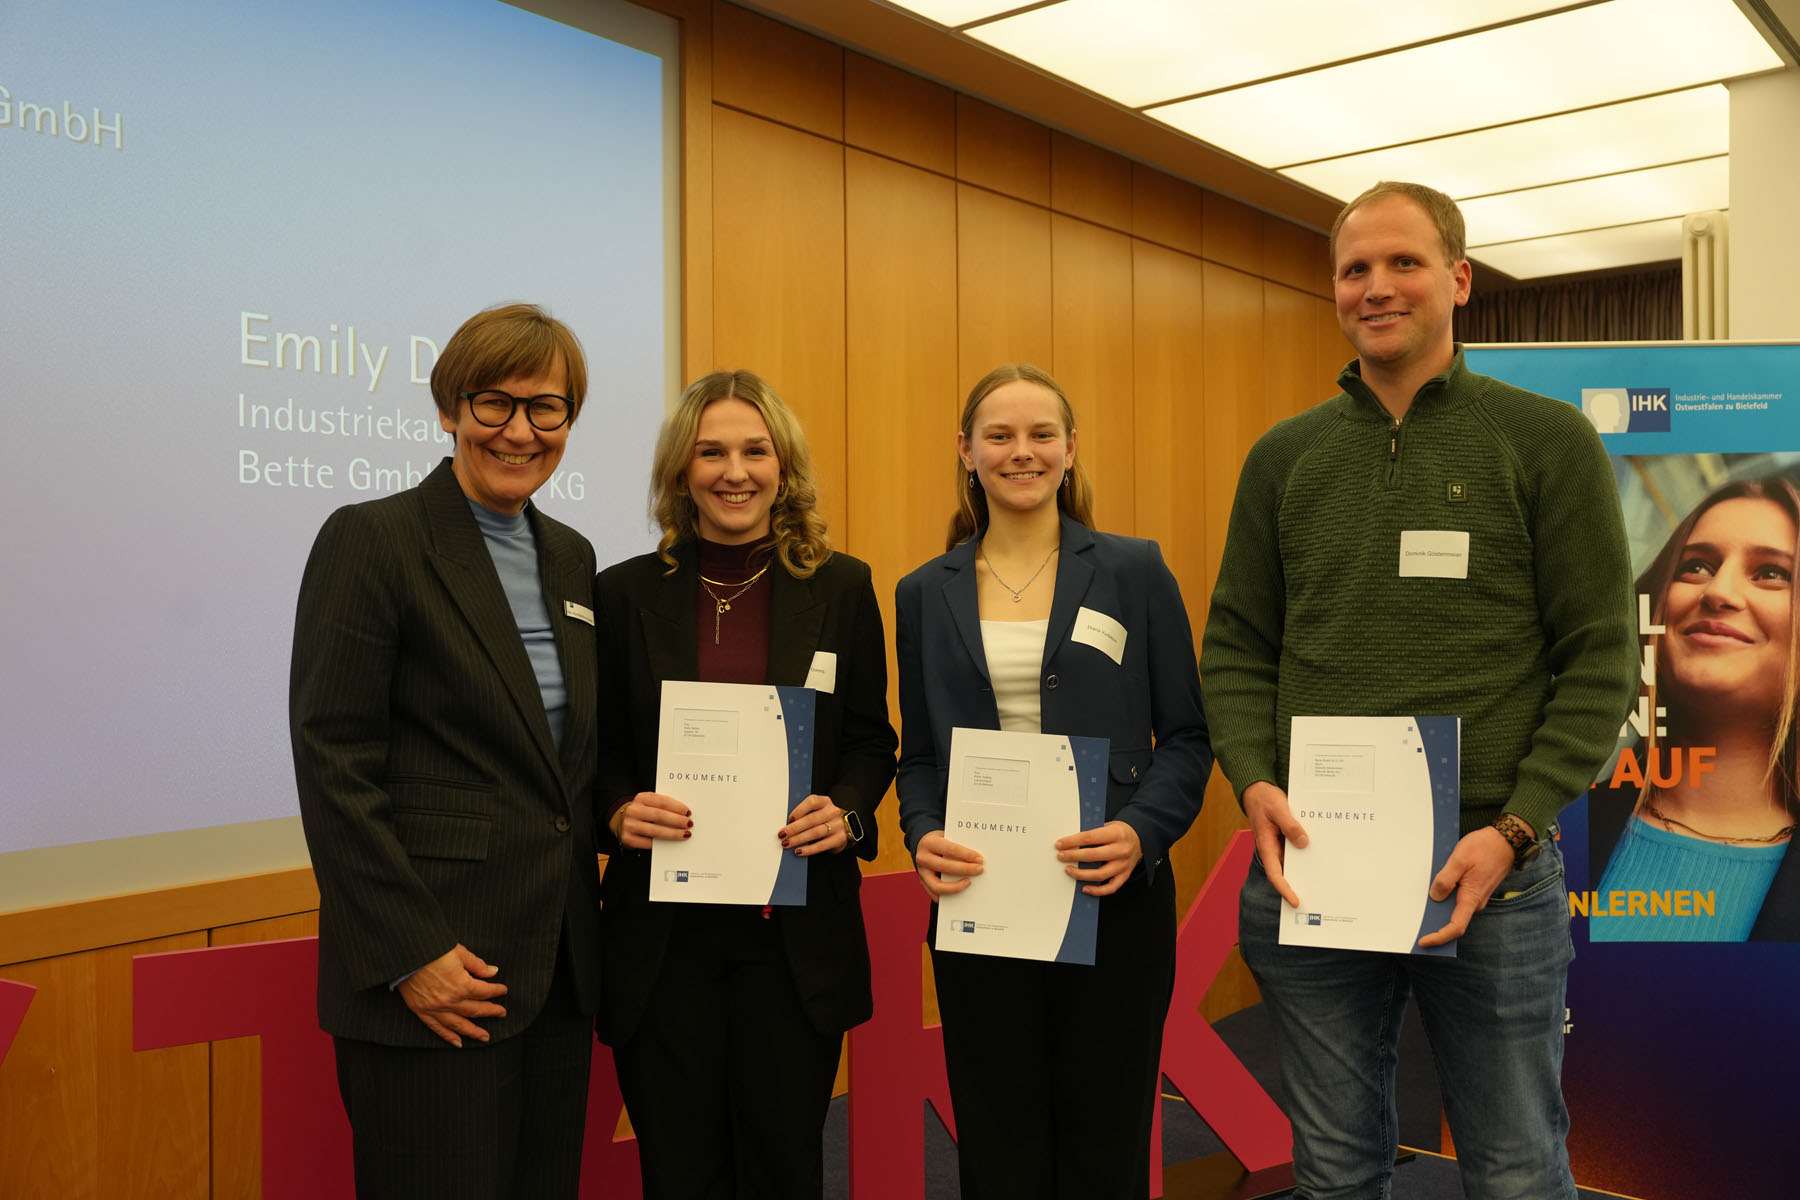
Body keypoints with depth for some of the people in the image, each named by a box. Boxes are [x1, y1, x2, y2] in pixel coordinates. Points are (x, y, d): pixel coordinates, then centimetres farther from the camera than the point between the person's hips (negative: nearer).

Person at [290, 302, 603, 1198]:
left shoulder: (570, 556, 13)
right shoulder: (370, 539, -8)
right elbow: (334, 765, -13)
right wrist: (410, 954, -16)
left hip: (559, 964, 7)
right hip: (432, 980, -6)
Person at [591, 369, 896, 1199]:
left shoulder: (841, 588, 3)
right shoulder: (625, 592, 2)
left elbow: (872, 740, 8)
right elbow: (599, 750, 7)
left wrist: (847, 814, -11)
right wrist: (620, 811, -13)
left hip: (800, 933, 0)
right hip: (662, 932, 0)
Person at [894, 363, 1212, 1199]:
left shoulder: (1134, 573, 1)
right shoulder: (925, 594, 7)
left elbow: (1187, 736, 1)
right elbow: (918, 755, 11)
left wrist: (1143, 831, -16)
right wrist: (924, 838, -8)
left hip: (1114, 900, -1)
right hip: (977, 905, 2)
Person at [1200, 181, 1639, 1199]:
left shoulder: (1549, 442, 0)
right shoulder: (1285, 456, 8)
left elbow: (1601, 659, -4)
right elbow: (1237, 647, 8)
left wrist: (1513, 831, -14)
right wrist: (1256, 784, -9)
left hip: (1491, 876, -2)